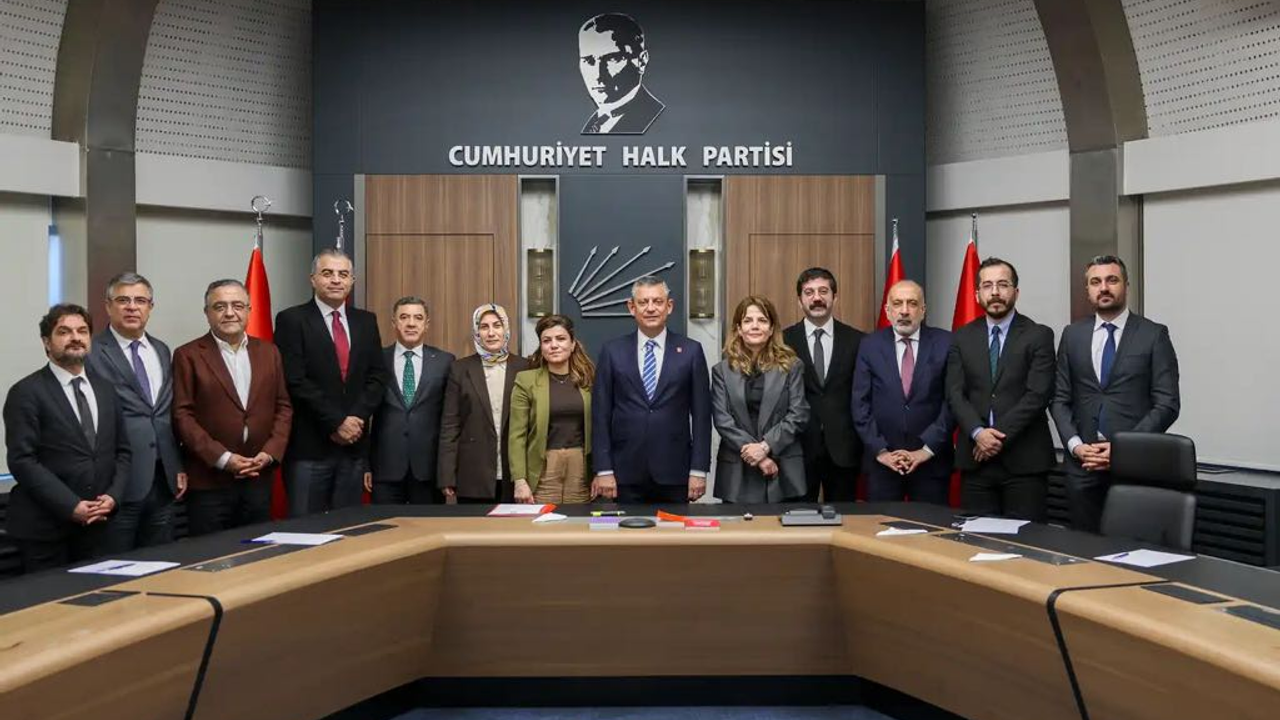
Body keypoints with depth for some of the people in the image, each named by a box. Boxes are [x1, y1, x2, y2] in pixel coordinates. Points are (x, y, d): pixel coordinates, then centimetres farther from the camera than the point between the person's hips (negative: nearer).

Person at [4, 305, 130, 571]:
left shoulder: (105, 389, 12)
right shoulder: (26, 392, -5)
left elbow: (122, 451, 13)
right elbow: (22, 460, -12)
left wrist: (113, 496, -4)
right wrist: (71, 507, -17)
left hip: (96, 523, 5)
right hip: (43, 528, -5)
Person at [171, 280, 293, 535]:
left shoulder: (269, 352, 10)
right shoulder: (188, 356, -1)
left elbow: (283, 406, 10)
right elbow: (182, 415, -7)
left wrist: (271, 451, -5)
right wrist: (222, 458, -14)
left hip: (259, 478, 4)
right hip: (209, 481, -3)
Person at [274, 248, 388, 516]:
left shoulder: (366, 321, 12)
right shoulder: (292, 320, -2)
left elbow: (377, 376, 7)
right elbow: (295, 381, -10)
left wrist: (356, 419, -8)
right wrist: (337, 422, -13)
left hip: (354, 443, 4)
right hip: (309, 445, -4)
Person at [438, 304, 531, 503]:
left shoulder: (524, 368, 4)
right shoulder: (460, 369, 4)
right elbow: (450, 425, 2)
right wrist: (447, 476, -4)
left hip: (515, 476, 0)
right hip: (473, 477, 0)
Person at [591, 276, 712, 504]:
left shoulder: (691, 351, 3)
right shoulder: (612, 351, 5)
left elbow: (701, 414, 2)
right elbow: (601, 414, 3)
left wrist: (699, 470, -3)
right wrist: (604, 470, -3)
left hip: (674, 475, 0)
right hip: (627, 475, 0)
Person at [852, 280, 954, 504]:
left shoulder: (945, 343, -1)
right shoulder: (870, 345, 3)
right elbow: (860, 404, 1)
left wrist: (927, 449, -9)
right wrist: (880, 451, -7)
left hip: (931, 460, -1)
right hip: (882, 461, 1)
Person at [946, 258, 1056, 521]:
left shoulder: (1039, 336, 1)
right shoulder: (962, 338, 10)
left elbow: (1038, 395, -8)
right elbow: (955, 393, 3)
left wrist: (1000, 436, -13)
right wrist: (977, 432, -13)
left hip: (1024, 460, -2)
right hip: (975, 459, 3)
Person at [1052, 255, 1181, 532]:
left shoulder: (1154, 335, 1)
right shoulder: (1073, 334, 10)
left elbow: (1167, 404, -4)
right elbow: (1060, 399, 10)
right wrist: (1075, 445, -5)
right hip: (1082, 463, 3)